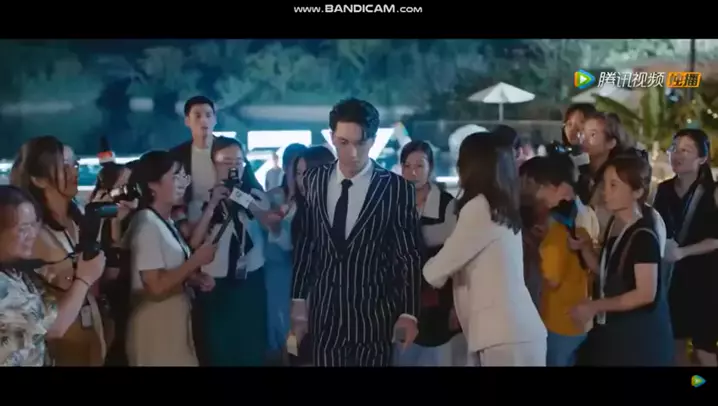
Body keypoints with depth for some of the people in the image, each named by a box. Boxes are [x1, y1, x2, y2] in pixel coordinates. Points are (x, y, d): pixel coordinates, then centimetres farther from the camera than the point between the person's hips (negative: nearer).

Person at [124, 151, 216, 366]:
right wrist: (196, 260, -18)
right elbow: (157, 287, -24)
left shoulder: (166, 222, 9)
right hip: (156, 329, -9)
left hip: (175, 322, 9)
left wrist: (196, 278, 2)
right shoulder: (147, 225, -20)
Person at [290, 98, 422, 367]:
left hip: (373, 313, -3)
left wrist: (408, 313, -4)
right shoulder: (314, 180, 2)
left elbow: (409, 256, -4)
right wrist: (298, 300, 7)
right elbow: (305, 242, 8)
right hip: (325, 311, 3)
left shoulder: (396, 188, -9)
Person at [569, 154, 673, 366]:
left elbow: (646, 293, -23)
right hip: (612, 329, 8)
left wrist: (594, 306, -19)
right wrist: (584, 247, -4)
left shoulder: (644, 234, -21)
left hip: (639, 334, -8)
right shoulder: (614, 224, 5)